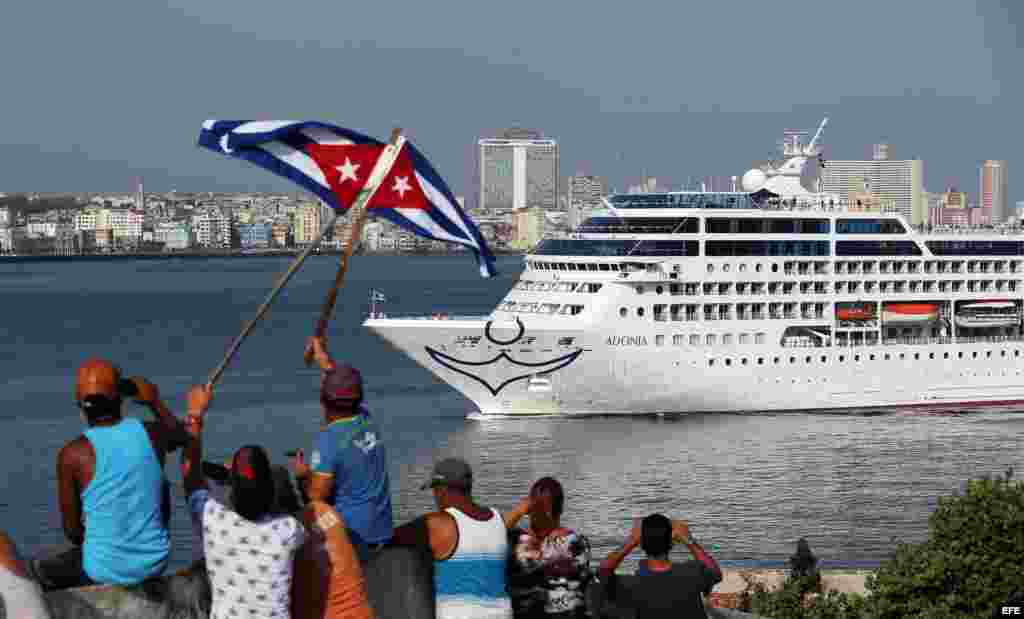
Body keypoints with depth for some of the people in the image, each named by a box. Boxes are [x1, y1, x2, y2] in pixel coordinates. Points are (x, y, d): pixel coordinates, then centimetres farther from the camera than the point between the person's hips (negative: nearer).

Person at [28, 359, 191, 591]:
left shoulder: (73, 454, -17)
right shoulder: (152, 434, -9)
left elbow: (72, 530, -7)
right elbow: (182, 435, 18)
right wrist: (156, 402, 31)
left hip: (105, 572, -3)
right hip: (155, 564, 3)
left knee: (36, 570, 23)